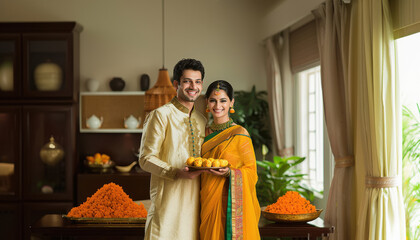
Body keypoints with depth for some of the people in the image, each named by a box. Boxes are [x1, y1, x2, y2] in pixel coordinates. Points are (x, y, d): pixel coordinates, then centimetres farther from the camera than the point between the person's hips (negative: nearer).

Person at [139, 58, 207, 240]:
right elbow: (146, 159, -9)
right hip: (168, 197, -6)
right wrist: (177, 173, -22)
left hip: (194, 199, 6)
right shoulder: (161, 115, -4)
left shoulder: (202, 121, 17)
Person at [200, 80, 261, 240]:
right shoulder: (205, 134, 12)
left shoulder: (239, 134, -5)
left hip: (231, 203, -5)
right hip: (208, 204, 5)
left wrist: (229, 172, -23)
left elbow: (251, 171, -7)